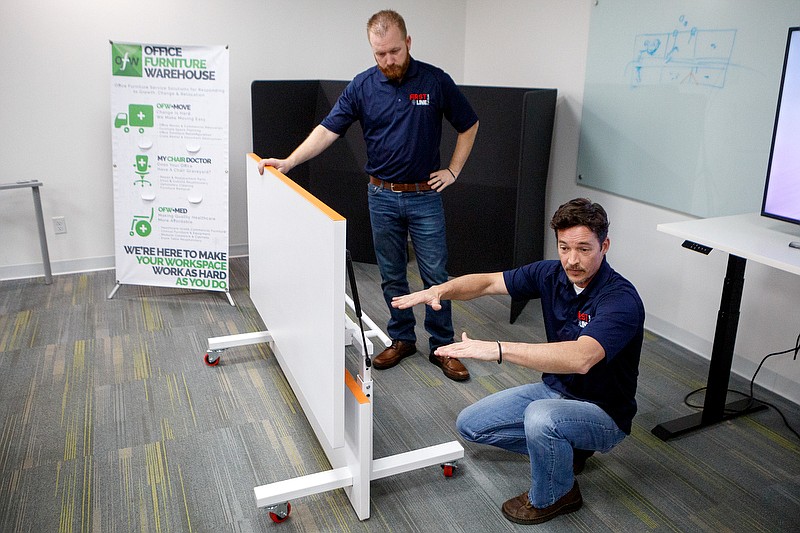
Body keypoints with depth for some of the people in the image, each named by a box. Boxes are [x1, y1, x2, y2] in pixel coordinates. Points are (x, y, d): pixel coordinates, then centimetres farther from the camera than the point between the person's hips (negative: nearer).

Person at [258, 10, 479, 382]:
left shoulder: (435, 81, -4)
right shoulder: (363, 86, -1)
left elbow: (468, 126, 7)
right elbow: (328, 129, -5)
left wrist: (453, 170, 0)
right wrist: (288, 162, -15)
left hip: (425, 196, -1)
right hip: (382, 196, 2)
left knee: (435, 274, 2)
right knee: (391, 275, 10)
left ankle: (442, 347, 15)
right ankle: (402, 339, 26)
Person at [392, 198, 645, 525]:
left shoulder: (621, 300, -30)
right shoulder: (552, 274, -8)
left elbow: (581, 358, -47)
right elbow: (488, 282, -4)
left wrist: (497, 350, -53)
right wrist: (440, 290, -25)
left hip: (603, 412, -7)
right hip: (555, 389, 7)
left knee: (540, 418, -38)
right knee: (470, 424, 5)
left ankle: (553, 496, -6)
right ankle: (561, 449, 16)